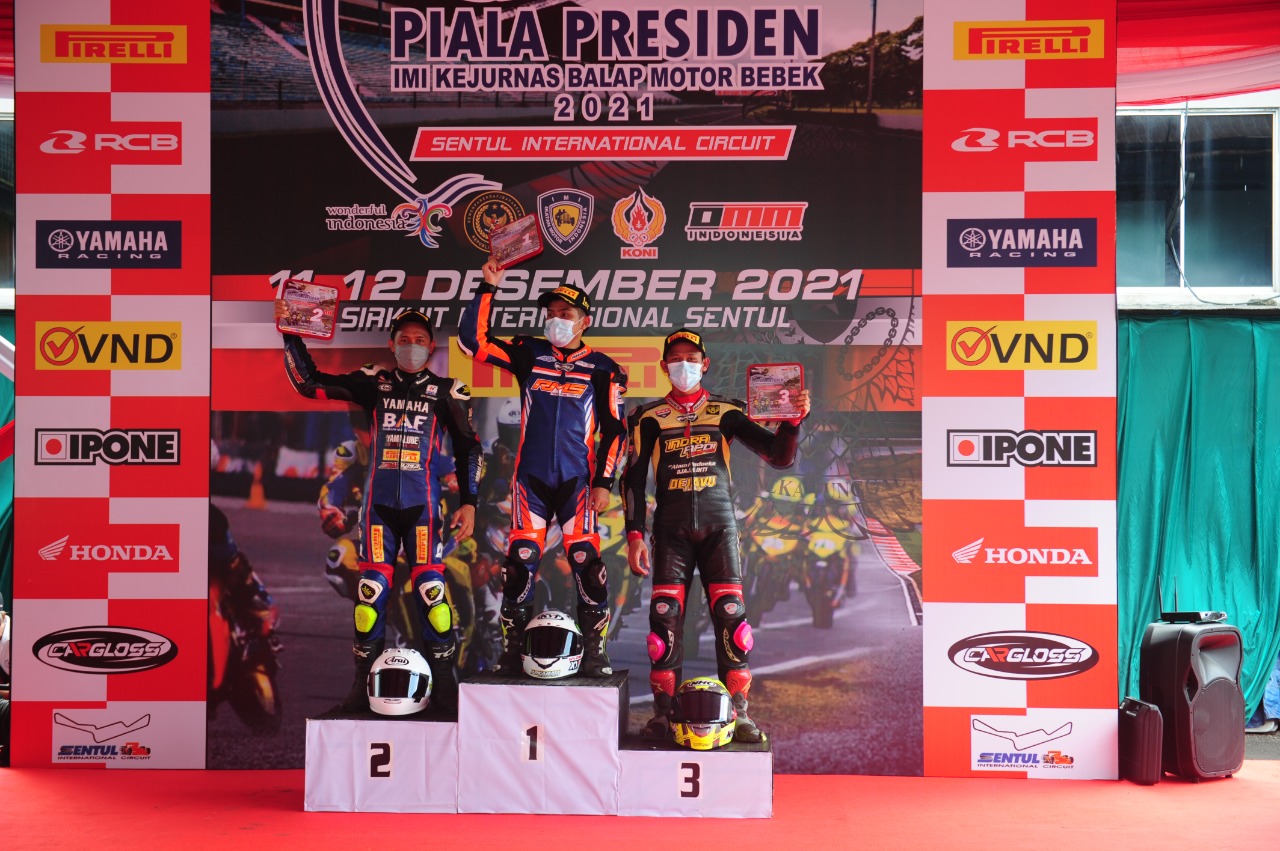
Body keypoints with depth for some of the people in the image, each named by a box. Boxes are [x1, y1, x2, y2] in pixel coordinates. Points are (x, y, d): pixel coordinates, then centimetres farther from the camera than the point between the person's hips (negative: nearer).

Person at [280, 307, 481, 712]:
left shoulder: (447, 391, 4)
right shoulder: (373, 384, 7)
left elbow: (467, 447, 7)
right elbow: (308, 381, 6)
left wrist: (469, 502, 0)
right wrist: (291, 333, -1)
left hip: (422, 504, -1)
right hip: (378, 502, 2)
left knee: (430, 588, -7)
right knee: (372, 589, 0)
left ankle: (444, 680, 4)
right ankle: (365, 682, 11)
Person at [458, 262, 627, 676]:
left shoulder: (602, 368, 4)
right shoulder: (528, 354, 9)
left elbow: (614, 430, 3)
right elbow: (472, 340, 3)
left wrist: (603, 482, -5)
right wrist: (487, 289, -2)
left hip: (577, 479, -2)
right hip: (530, 477, 2)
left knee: (587, 563, -8)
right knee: (520, 561, -2)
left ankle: (595, 652, 5)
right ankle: (512, 649, 11)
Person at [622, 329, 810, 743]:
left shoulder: (726, 412, 9)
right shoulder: (650, 418, 9)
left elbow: (779, 457, 5)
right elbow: (633, 478, 7)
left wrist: (793, 421, -14)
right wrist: (635, 534, -2)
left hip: (719, 526, 0)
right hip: (671, 530, 0)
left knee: (731, 616, -6)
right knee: (665, 618, -5)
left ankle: (738, 713, 1)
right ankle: (663, 715, 3)